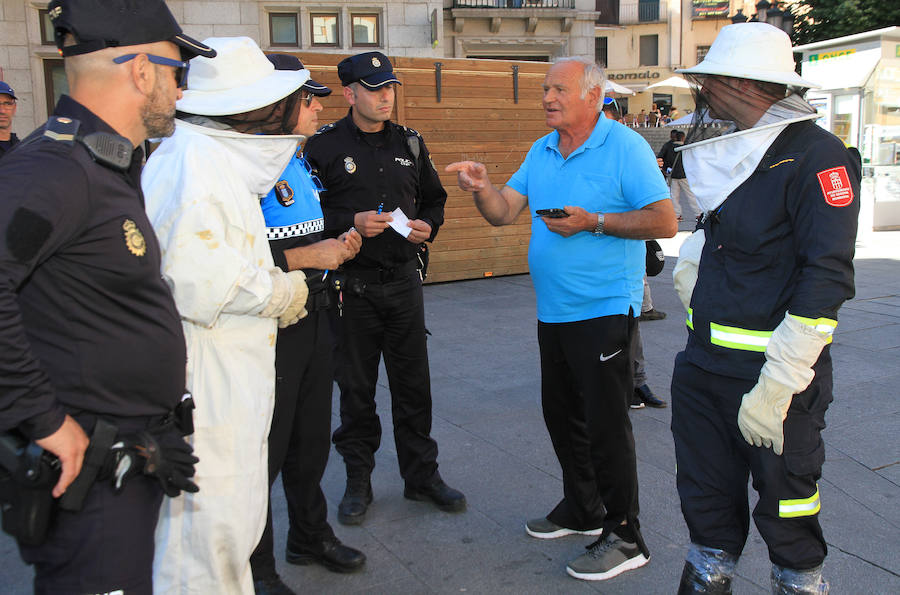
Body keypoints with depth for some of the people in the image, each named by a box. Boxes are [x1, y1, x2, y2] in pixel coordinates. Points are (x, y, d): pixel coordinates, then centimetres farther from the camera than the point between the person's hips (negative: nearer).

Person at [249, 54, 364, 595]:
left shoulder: (303, 164, 14)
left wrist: (338, 246, 7)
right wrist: (307, 257, -23)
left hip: (316, 318, 9)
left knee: (312, 439, 20)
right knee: (265, 448, 3)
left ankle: (310, 535, 39)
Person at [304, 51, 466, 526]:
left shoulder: (409, 143, 10)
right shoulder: (324, 147, -4)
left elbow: (433, 198, 20)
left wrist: (428, 226, 0)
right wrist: (351, 222, -19)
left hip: (404, 281, 4)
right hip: (352, 285, -3)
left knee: (413, 384, 10)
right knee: (356, 388, 7)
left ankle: (421, 474, 25)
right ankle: (358, 480, 23)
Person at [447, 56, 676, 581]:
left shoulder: (625, 147, -9)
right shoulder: (541, 152, 13)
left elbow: (664, 222, -14)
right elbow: (504, 212, 9)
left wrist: (592, 222, -19)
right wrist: (481, 187, -11)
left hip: (604, 311, -8)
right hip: (554, 312, 8)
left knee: (606, 425, -3)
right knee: (562, 416, 17)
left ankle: (625, 536, 11)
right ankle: (582, 509, 35)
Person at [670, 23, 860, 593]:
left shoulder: (816, 154, -14)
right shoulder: (736, 151, 11)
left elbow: (827, 277, -21)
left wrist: (776, 385, -23)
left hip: (773, 374, -7)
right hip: (704, 366, 7)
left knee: (788, 515, 9)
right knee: (708, 501, 18)